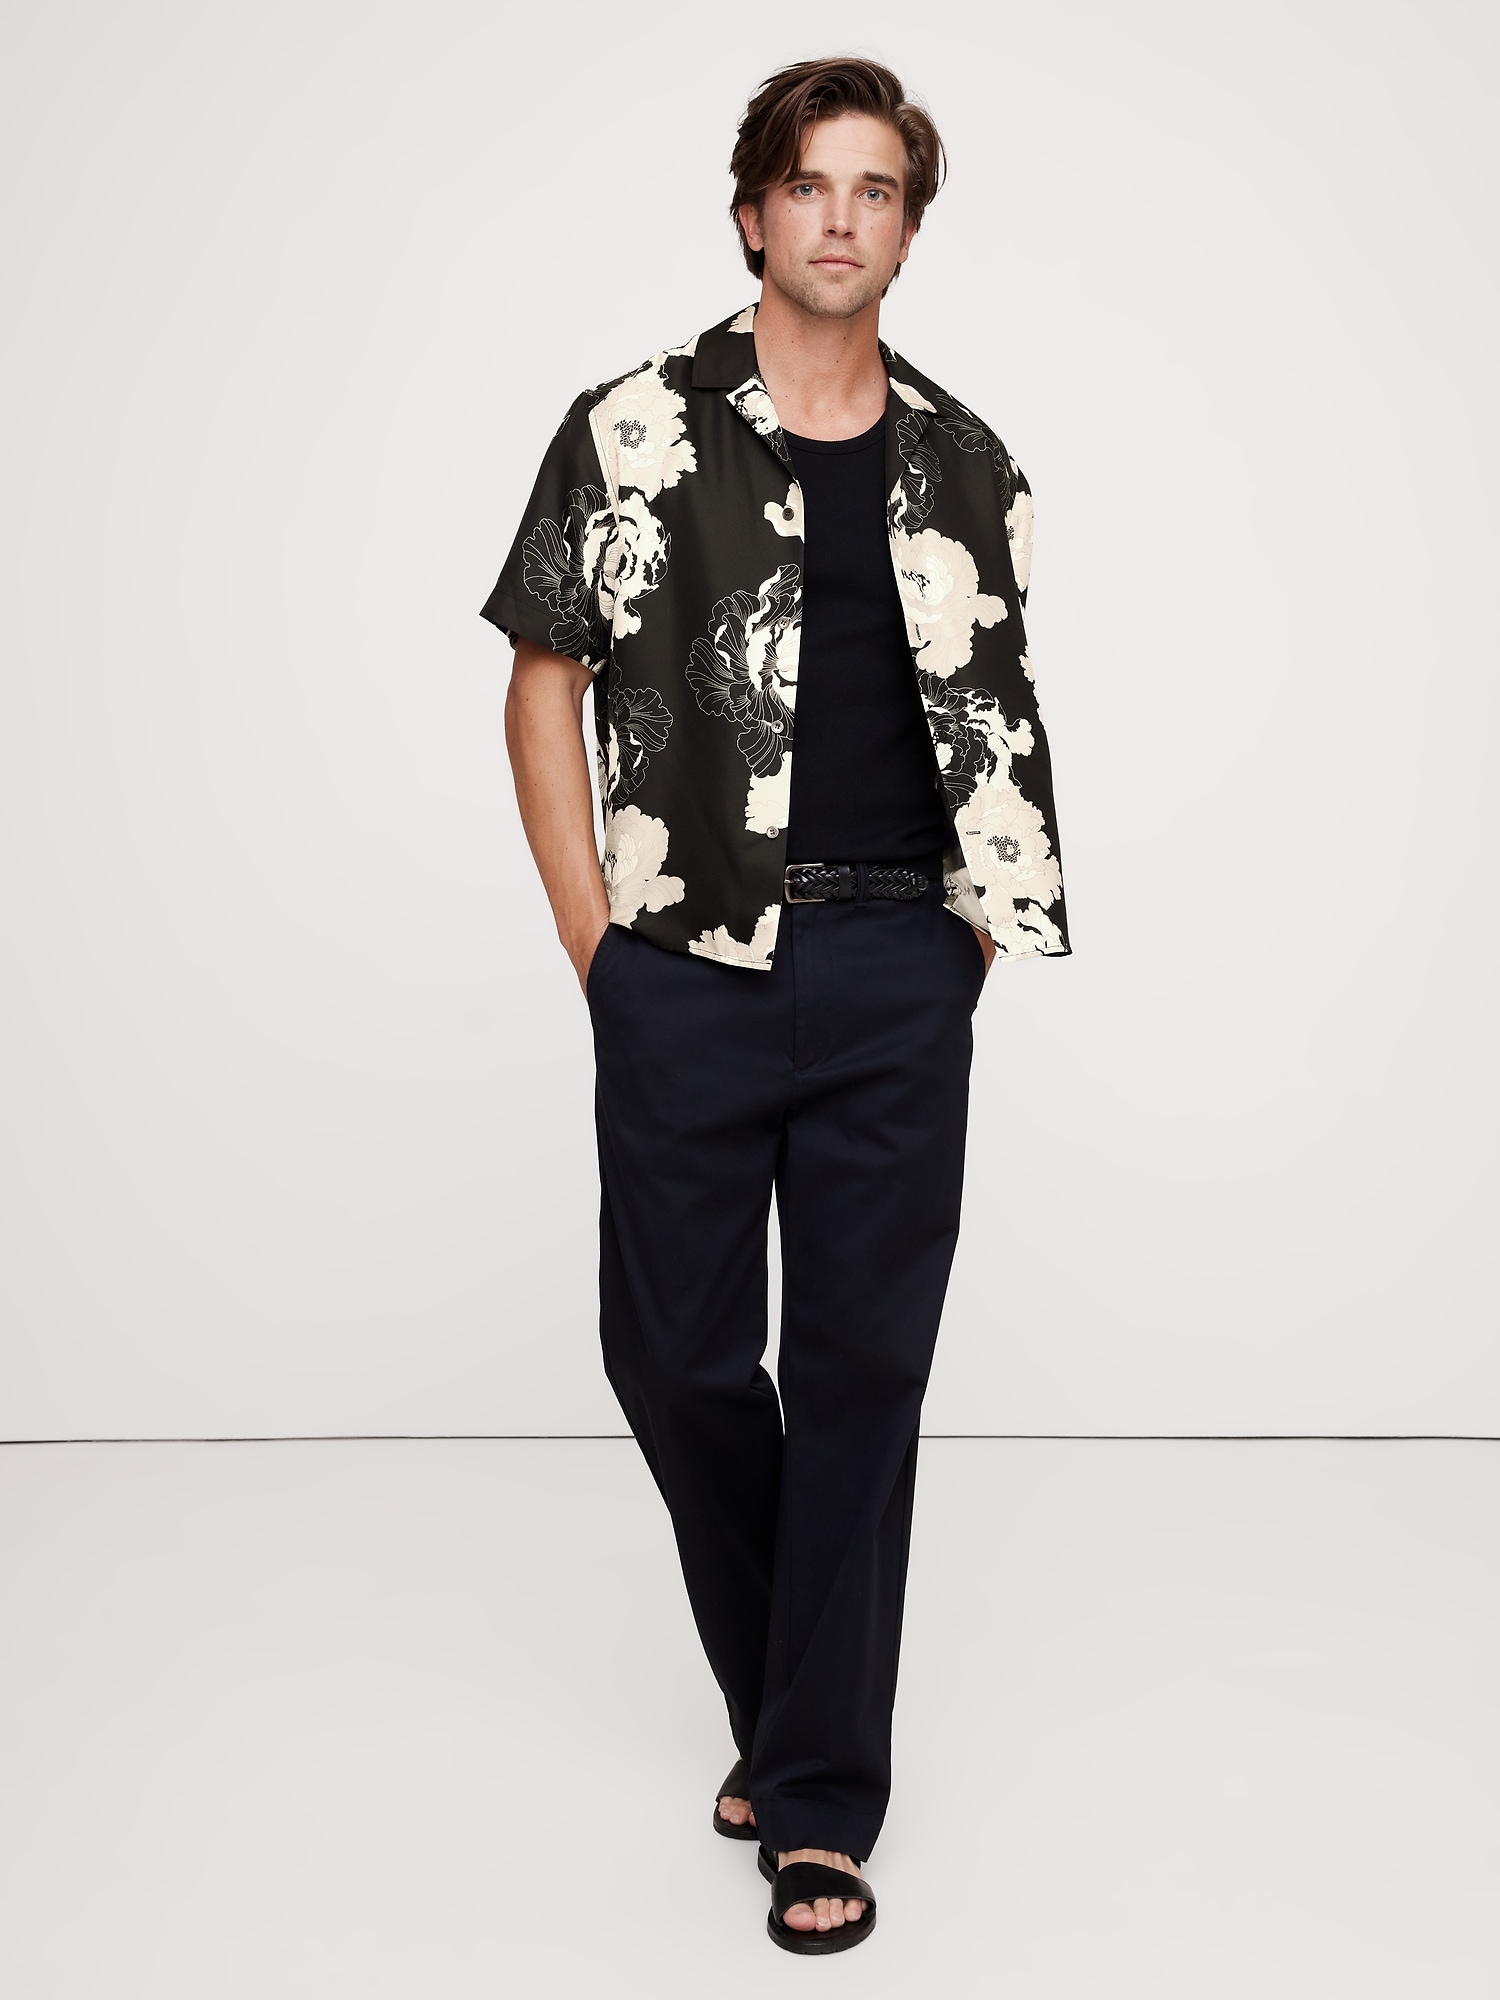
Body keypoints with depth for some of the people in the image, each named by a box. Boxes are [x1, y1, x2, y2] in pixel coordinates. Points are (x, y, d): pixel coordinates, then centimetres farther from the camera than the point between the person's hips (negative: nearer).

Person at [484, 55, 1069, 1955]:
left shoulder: (964, 467, 10)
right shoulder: (637, 431, 2)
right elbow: (544, 685, 3)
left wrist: (976, 936, 6)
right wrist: (595, 942, -3)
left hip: (896, 979, 1)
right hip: (688, 968, -1)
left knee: (862, 1368, 2)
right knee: (676, 1354, 6)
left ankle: (820, 1799, 15)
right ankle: (784, 1703, 31)